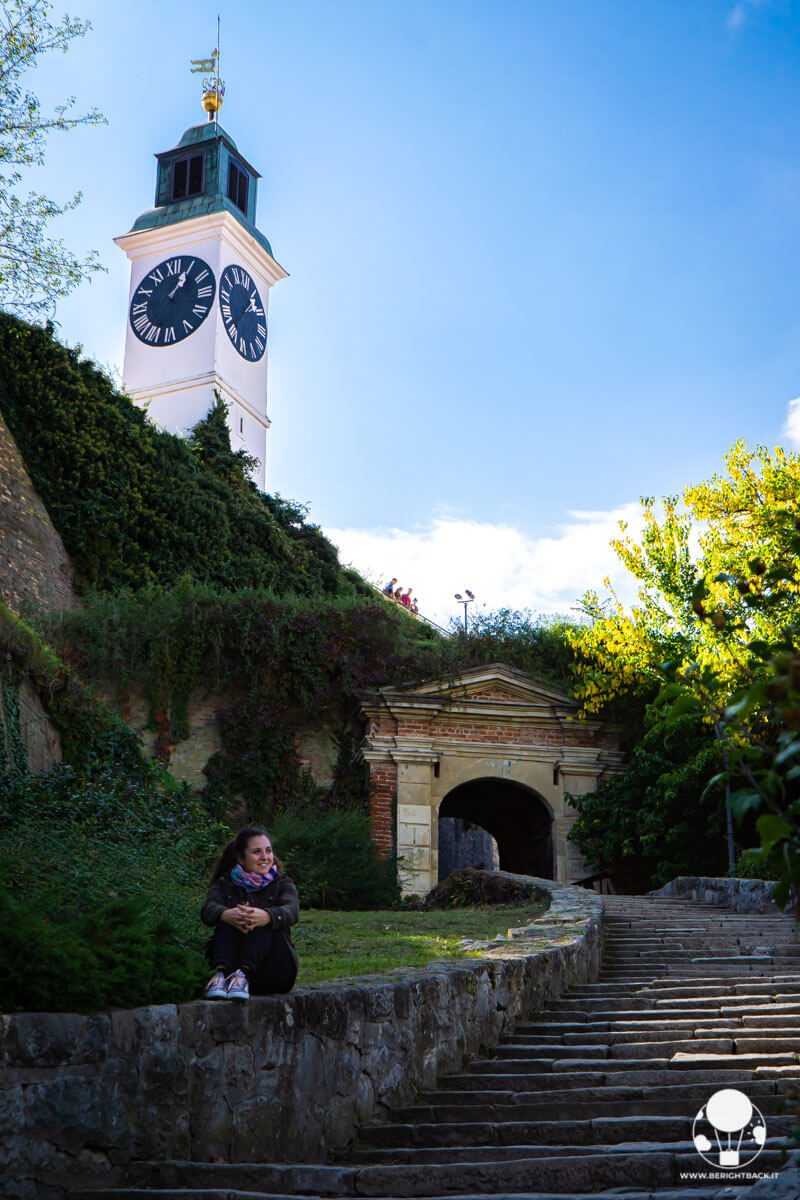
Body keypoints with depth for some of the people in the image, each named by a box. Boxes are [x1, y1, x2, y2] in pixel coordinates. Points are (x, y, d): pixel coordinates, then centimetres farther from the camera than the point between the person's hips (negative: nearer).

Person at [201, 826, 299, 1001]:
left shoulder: (282, 883, 12)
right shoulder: (225, 884, 14)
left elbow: (291, 911, -12)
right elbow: (209, 909, -9)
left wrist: (266, 916, -38)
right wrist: (226, 915, -36)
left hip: (275, 972, 0)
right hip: (231, 962, 1)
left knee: (263, 922, -26)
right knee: (229, 920, -24)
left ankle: (243, 974, -46)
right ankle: (221, 973, -46)